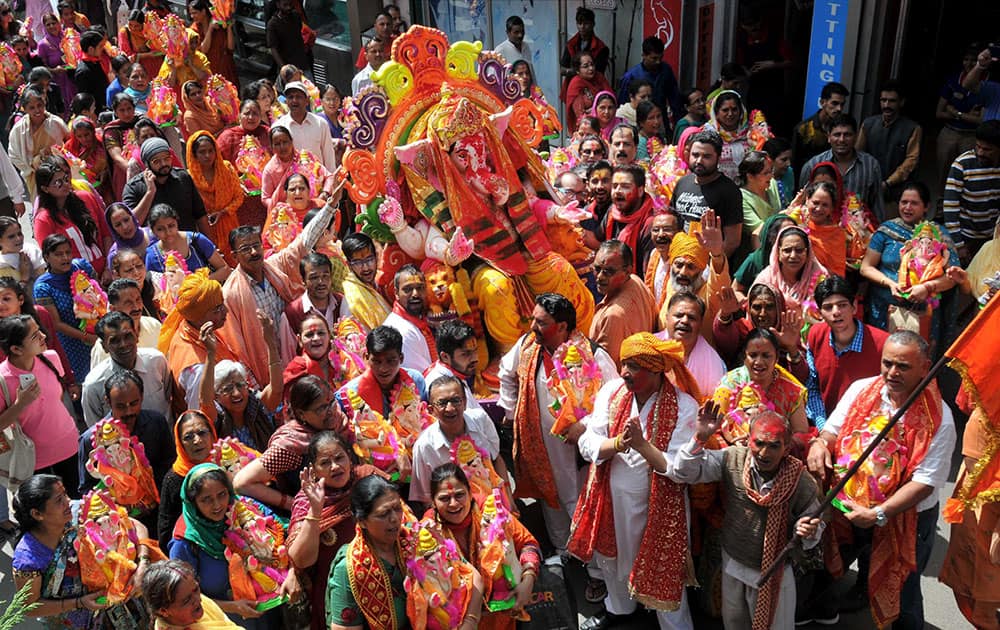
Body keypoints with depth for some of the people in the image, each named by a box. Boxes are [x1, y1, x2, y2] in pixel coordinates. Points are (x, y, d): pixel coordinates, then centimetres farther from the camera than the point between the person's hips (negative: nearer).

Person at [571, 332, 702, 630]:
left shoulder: (683, 405, -19)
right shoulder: (612, 391, -9)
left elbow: (681, 469, -22)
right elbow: (588, 445, -12)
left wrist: (641, 444, -33)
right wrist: (620, 442, -30)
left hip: (657, 504, -4)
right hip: (610, 497, 5)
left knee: (660, 570, 10)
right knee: (611, 556, 26)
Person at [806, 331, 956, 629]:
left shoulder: (938, 418, -22)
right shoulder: (861, 390, -9)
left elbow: (924, 482, -23)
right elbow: (833, 429, 1)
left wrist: (878, 514, -30)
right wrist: (820, 442, -24)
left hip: (906, 516, -3)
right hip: (853, 505, 4)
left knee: (902, 596, 15)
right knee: (865, 567, 29)